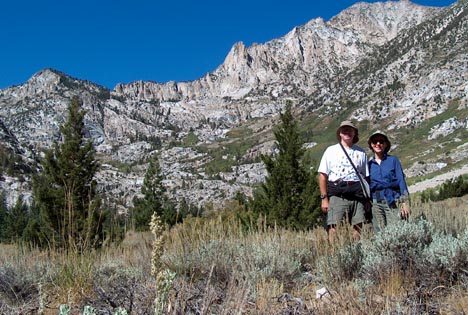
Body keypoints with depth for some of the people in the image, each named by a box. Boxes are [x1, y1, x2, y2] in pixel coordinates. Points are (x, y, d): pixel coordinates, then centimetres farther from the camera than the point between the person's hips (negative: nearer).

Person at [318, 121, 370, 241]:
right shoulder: (331, 151, 11)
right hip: (337, 195, -2)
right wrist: (324, 198, -3)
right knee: (334, 229, -11)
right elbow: (323, 175, 5)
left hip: (357, 196, 2)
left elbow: (366, 177, 16)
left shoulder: (361, 153, 17)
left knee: (358, 229, -1)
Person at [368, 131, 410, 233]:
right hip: (376, 203, 2)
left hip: (392, 201, -2)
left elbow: (401, 181, 3)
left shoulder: (393, 160, 7)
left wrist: (404, 203, -5)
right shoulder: (369, 164, 12)